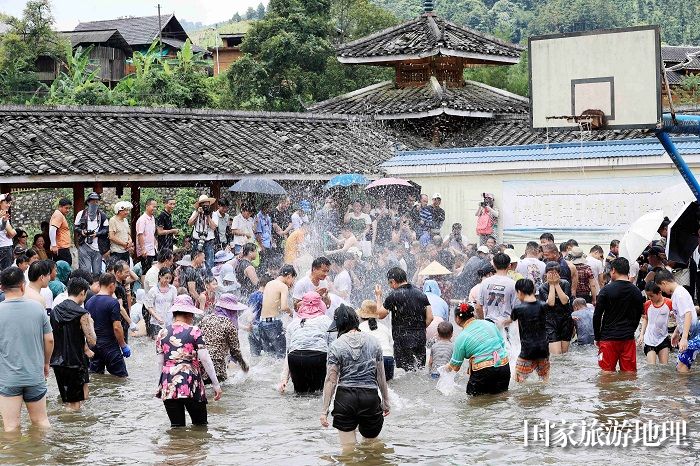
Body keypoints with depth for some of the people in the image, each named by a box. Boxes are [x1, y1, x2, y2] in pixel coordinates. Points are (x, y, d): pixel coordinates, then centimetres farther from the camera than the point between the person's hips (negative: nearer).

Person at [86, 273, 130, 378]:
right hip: (109, 346, -7)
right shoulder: (113, 302, -14)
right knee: (122, 377, 0)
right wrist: (123, 345, -8)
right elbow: (117, 327, -18)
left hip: (93, 345, 7)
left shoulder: (89, 302, 7)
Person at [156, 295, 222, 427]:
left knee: (177, 427, 9)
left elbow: (160, 363, 9)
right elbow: (205, 359, -5)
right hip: (191, 386, -3)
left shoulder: (162, 334, 7)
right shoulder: (194, 332, -3)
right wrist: (216, 384, 1)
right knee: (200, 426, 9)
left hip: (168, 387, 3)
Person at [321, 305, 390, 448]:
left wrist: (324, 410, -2)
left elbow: (331, 380, -6)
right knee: (371, 439, 20)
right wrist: (385, 401, 19)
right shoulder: (373, 342, 5)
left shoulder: (336, 346, -4)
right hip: (370, 396, 2)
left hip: (345, 398, -2)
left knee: (348, 446, 7)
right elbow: (381, 375, 8)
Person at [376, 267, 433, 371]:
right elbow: (430, 317, 4)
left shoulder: (394, 295, -10)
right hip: (420, 338, 5)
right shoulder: (420, 293, 8)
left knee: (407, 372, -2)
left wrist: (378, 296, 10)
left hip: (403, 340, -5)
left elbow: (380, 314, -2)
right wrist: (420, 329, 15)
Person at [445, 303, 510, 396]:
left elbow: (455, 367, 0)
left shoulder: (461, 338, -6)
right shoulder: (490, 324, 6)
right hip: (504, 367, 5)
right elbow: (503, 344, 11)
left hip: (483, 372, -5)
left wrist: (448, 367, 22)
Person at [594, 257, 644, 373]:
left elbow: (597, 316, -6)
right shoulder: (636, 291, 5)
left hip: (609, 338, -4)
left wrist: (597, 338, 4)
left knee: (607, 372, 1)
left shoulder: (607, 290, -8)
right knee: (630, 373, 6)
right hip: (628, 339, 4)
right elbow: (638, 315, 14)